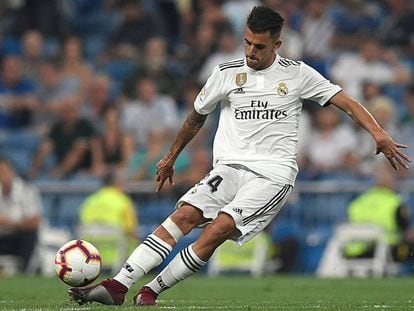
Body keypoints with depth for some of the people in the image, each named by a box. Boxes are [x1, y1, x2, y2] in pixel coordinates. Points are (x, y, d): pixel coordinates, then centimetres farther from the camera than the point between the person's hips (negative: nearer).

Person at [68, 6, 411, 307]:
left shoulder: (297, 74, 3)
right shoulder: (227, 74, 7)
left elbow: (345, 102, 5)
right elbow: (197, 117, 23)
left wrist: (379, 134, -9)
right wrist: (171, 156, 31)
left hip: (274, 174, -2)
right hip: (230, 167, 2)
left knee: (220, 227, -26)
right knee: (185, 213, -23)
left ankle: (152, 290, -23)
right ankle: (117, 286, -29)